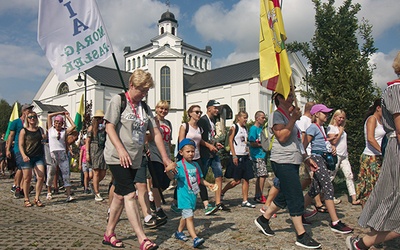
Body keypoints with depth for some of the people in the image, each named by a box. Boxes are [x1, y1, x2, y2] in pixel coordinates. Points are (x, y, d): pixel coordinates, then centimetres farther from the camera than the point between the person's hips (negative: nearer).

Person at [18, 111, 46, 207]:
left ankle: (37, 198, 6)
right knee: (27, 179, 2)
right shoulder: (24, 131, 2)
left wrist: (44, 137, 7)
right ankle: (26, 199, 16)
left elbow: (44, 139, 29)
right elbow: (20, 145, -4)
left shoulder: (40, 130, 12)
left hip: (38, 157, 3)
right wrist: (23, 155, -19)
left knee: (41, 177, -7)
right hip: (27, 157, -3)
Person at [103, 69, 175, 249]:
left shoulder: (145, 107, 13)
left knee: (120, 195, 13)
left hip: (135, 159, 7)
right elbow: (109, 127, -11)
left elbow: (156, 133, 10)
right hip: (118, 157, -6)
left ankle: (109, 234, 27)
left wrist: (165, 158, 5)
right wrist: (121, 150, -24)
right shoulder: (118, 101, -3)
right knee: (130, 195, -13)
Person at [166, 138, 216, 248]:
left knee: (186, 215, 20)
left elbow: (200, 178, 15)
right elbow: (172, 177, -22)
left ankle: (179, 232, 39)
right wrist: (168, 170, -42)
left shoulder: (195, 165, 8)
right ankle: (195, 239, -10)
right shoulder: (179, 165, -13)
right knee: (189, 216, -10)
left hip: (193, 194, 7)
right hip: (184, 195, -7)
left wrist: (208, 184, 3)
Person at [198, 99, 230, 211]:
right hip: (205, 154, -8)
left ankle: (218, 203, 9)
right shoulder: (202, 120, -11)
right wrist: (213, 144, -12)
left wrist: (215, 144, 6)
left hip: (213, 153, 8)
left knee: (219, 176, 3)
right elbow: (200, 138, -16)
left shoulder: (213, 120, 16)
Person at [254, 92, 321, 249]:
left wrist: (306, 158, 20)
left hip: (293, 162, 10)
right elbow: (282, 137, -22)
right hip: (283, 162, -10)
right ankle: (301, 236, 3)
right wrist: (293, 119, -18)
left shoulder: (289, 116, 20)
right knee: (296, 198, -7)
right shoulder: (277, 115, -8)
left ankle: (263, 219, 28)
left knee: (285, 196, 14)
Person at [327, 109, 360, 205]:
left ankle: (354, 199, 3)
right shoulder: (331, 127, -5)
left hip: (344, 156, 8)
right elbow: (333, 141, -14)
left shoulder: (341, 128, 19)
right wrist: (340, 132, -9)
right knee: (330, 177, -4)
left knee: (349, 176, 2)